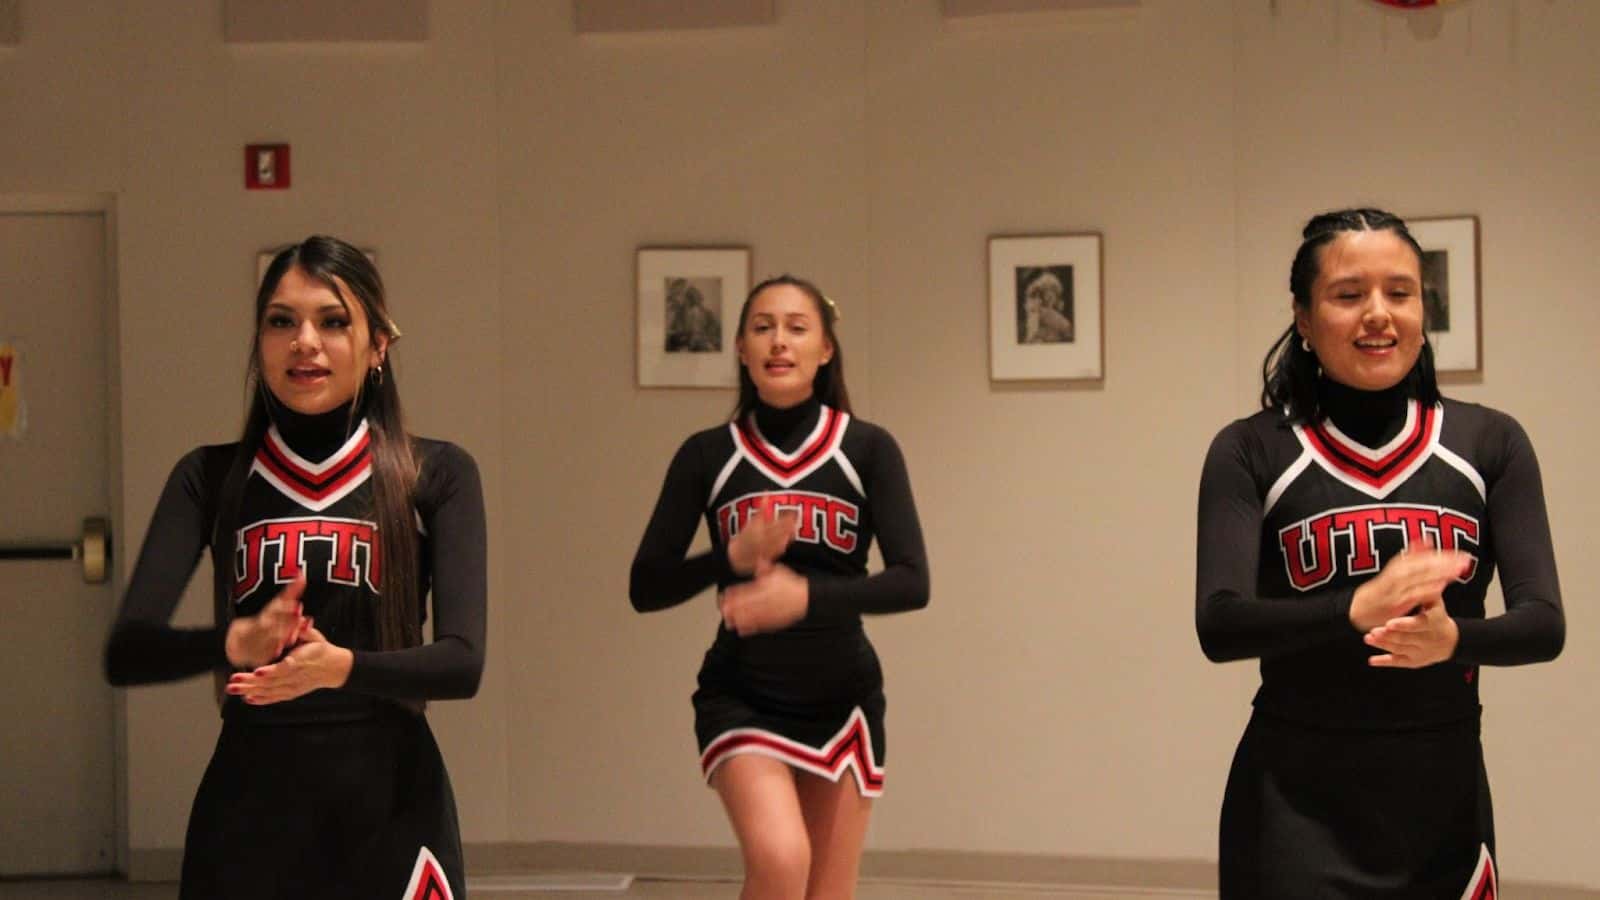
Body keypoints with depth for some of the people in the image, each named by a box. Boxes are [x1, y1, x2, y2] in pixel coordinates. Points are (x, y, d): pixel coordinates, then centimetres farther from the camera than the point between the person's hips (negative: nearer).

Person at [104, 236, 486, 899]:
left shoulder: (436, 474, 0)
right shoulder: (210, 478, 3)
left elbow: (462, 660, -11)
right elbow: (126, 652, -8)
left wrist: (342, 666, -29)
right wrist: (234, 643, -28)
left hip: (391, 812, -1)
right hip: (246, 809, 1)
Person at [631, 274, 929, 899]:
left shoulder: (867, 449, -3)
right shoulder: (707, 456, -2)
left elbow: (912, 582, -12)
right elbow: (645, 587, -3)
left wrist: (806, 595, -26)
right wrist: (732, 557, -20)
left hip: (843, 699, 1)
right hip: (741, 697, -1)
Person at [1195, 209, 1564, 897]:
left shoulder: (1490, 444, 2)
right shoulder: (1252, 452, -3)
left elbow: (1544, 622, -5)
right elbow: (1218, 625, -14)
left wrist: (1453, 639, -27)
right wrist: (1356, 610, -31)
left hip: (1445, 799, 2)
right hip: (1296, 807, -2)